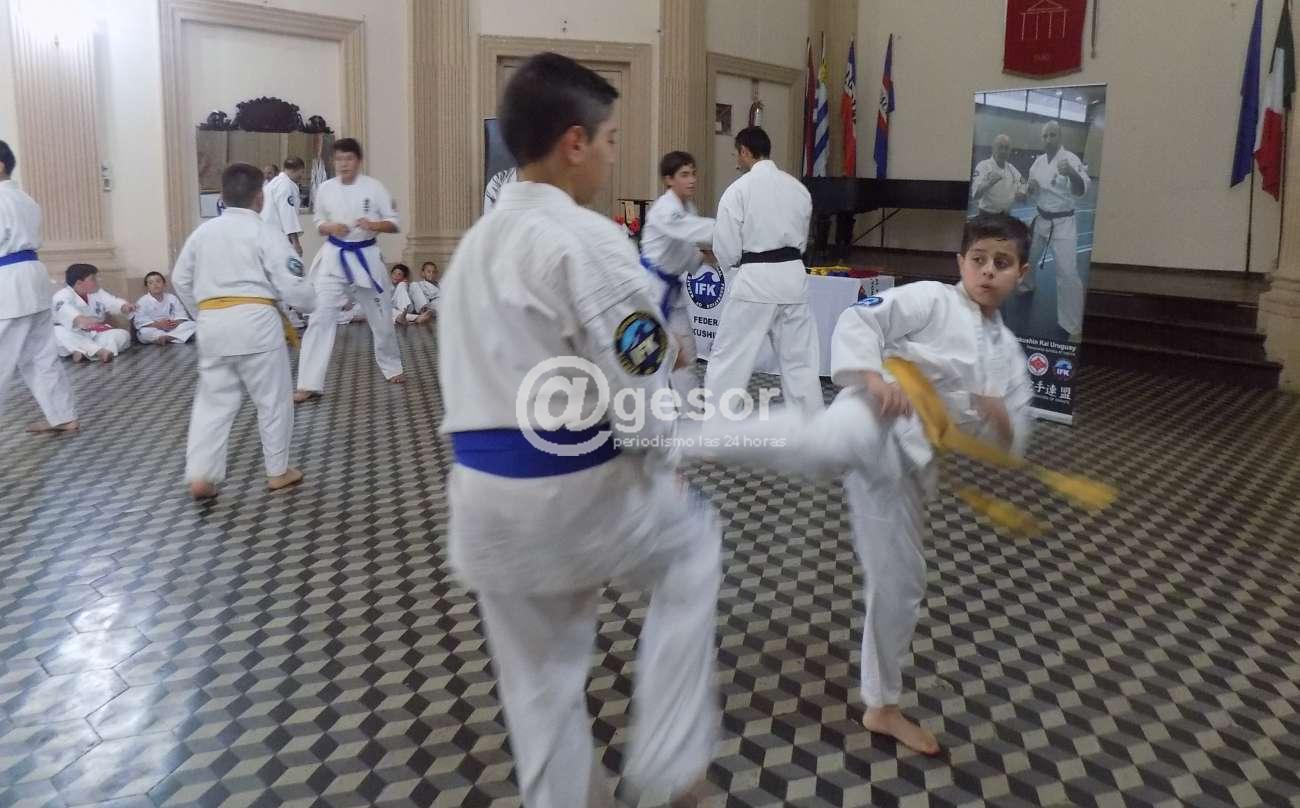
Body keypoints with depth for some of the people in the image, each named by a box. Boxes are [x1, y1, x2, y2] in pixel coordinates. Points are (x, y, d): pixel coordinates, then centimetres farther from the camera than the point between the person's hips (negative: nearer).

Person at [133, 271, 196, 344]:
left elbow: (181, 314, 1)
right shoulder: (142, 301, -2)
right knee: (143, 332, -37)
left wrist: (177, 322, -23)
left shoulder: (172, 298, 7)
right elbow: (140, 321, -12)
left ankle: (166, 337, -38)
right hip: (154, 329, -3)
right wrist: (157, 324, -27)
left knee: (193, 325, -20)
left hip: (173, 328, 3)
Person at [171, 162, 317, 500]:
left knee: (214, 400, 13)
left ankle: (200, 475, 6)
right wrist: (311, 304, 11)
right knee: (273, 398, 10)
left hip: (212, 325, 5)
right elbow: (291, 285, -8)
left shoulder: (202, 231, 12)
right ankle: (278, 471, 19)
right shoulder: (266, 233, -5)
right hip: (255, 322, -5)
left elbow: (181, 280, 19)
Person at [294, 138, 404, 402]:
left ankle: (392, 368, 38)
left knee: (381, 318, 13)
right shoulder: (325, 189, -1)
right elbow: (319, 224, 9)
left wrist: (374, 225, -23)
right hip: (334, 259, 1)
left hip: (366, 257, 0)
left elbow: (394, 223, -3)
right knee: (321, 319, -9)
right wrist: (331, 227, -13)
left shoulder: (374, 187, -7)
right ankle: (309, 385, -7)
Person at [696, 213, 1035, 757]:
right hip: (882, 424, -6)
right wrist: (873, 376, -25)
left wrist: (1003, 420, -3)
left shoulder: (1010, 355, 21)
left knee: (901, 583, 13)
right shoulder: (931, 299, 3)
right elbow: (857, 321, -7)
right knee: (826, 443, -45)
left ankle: (882, 708, 31)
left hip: (909, 465, 6)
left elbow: (1010, 446, 21)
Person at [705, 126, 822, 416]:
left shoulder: (738, 189, -9)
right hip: (792, 277, 5)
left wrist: (732, 262, 14)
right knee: (801, 358, 13)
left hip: (755, 280, -5)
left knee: (728, 358, 5)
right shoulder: (798, 188, 8)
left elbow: (727, 250, -7)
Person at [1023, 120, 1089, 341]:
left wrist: (1071, 173, -52)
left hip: (1063, 224, -6)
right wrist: (1030, 187, -12)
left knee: (1067, 273, -12)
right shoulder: (1038, 161, 3)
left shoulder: (1070, 159, -16)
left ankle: (1074, 327, -6)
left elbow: (1081, 190, -31)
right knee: (1028, 258, 25)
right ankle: (1027, 285, 59)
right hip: (1041, 220, 6)